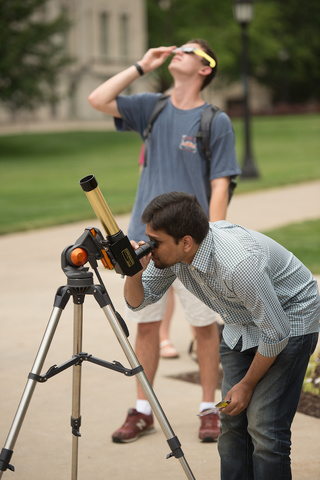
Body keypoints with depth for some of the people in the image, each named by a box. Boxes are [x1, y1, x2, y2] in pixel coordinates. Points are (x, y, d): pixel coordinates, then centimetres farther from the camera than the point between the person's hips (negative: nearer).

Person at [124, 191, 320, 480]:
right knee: (232, 422, 2)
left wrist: (247, 385, -14)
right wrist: (134, 273, -26)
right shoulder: (172, 253, -16)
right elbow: (138, 300, -3)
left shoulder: (239, 264, -38)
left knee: (264, 428, -14)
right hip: (241, 324, 7)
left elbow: (276, 333, -27)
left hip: (289, 321, -7)